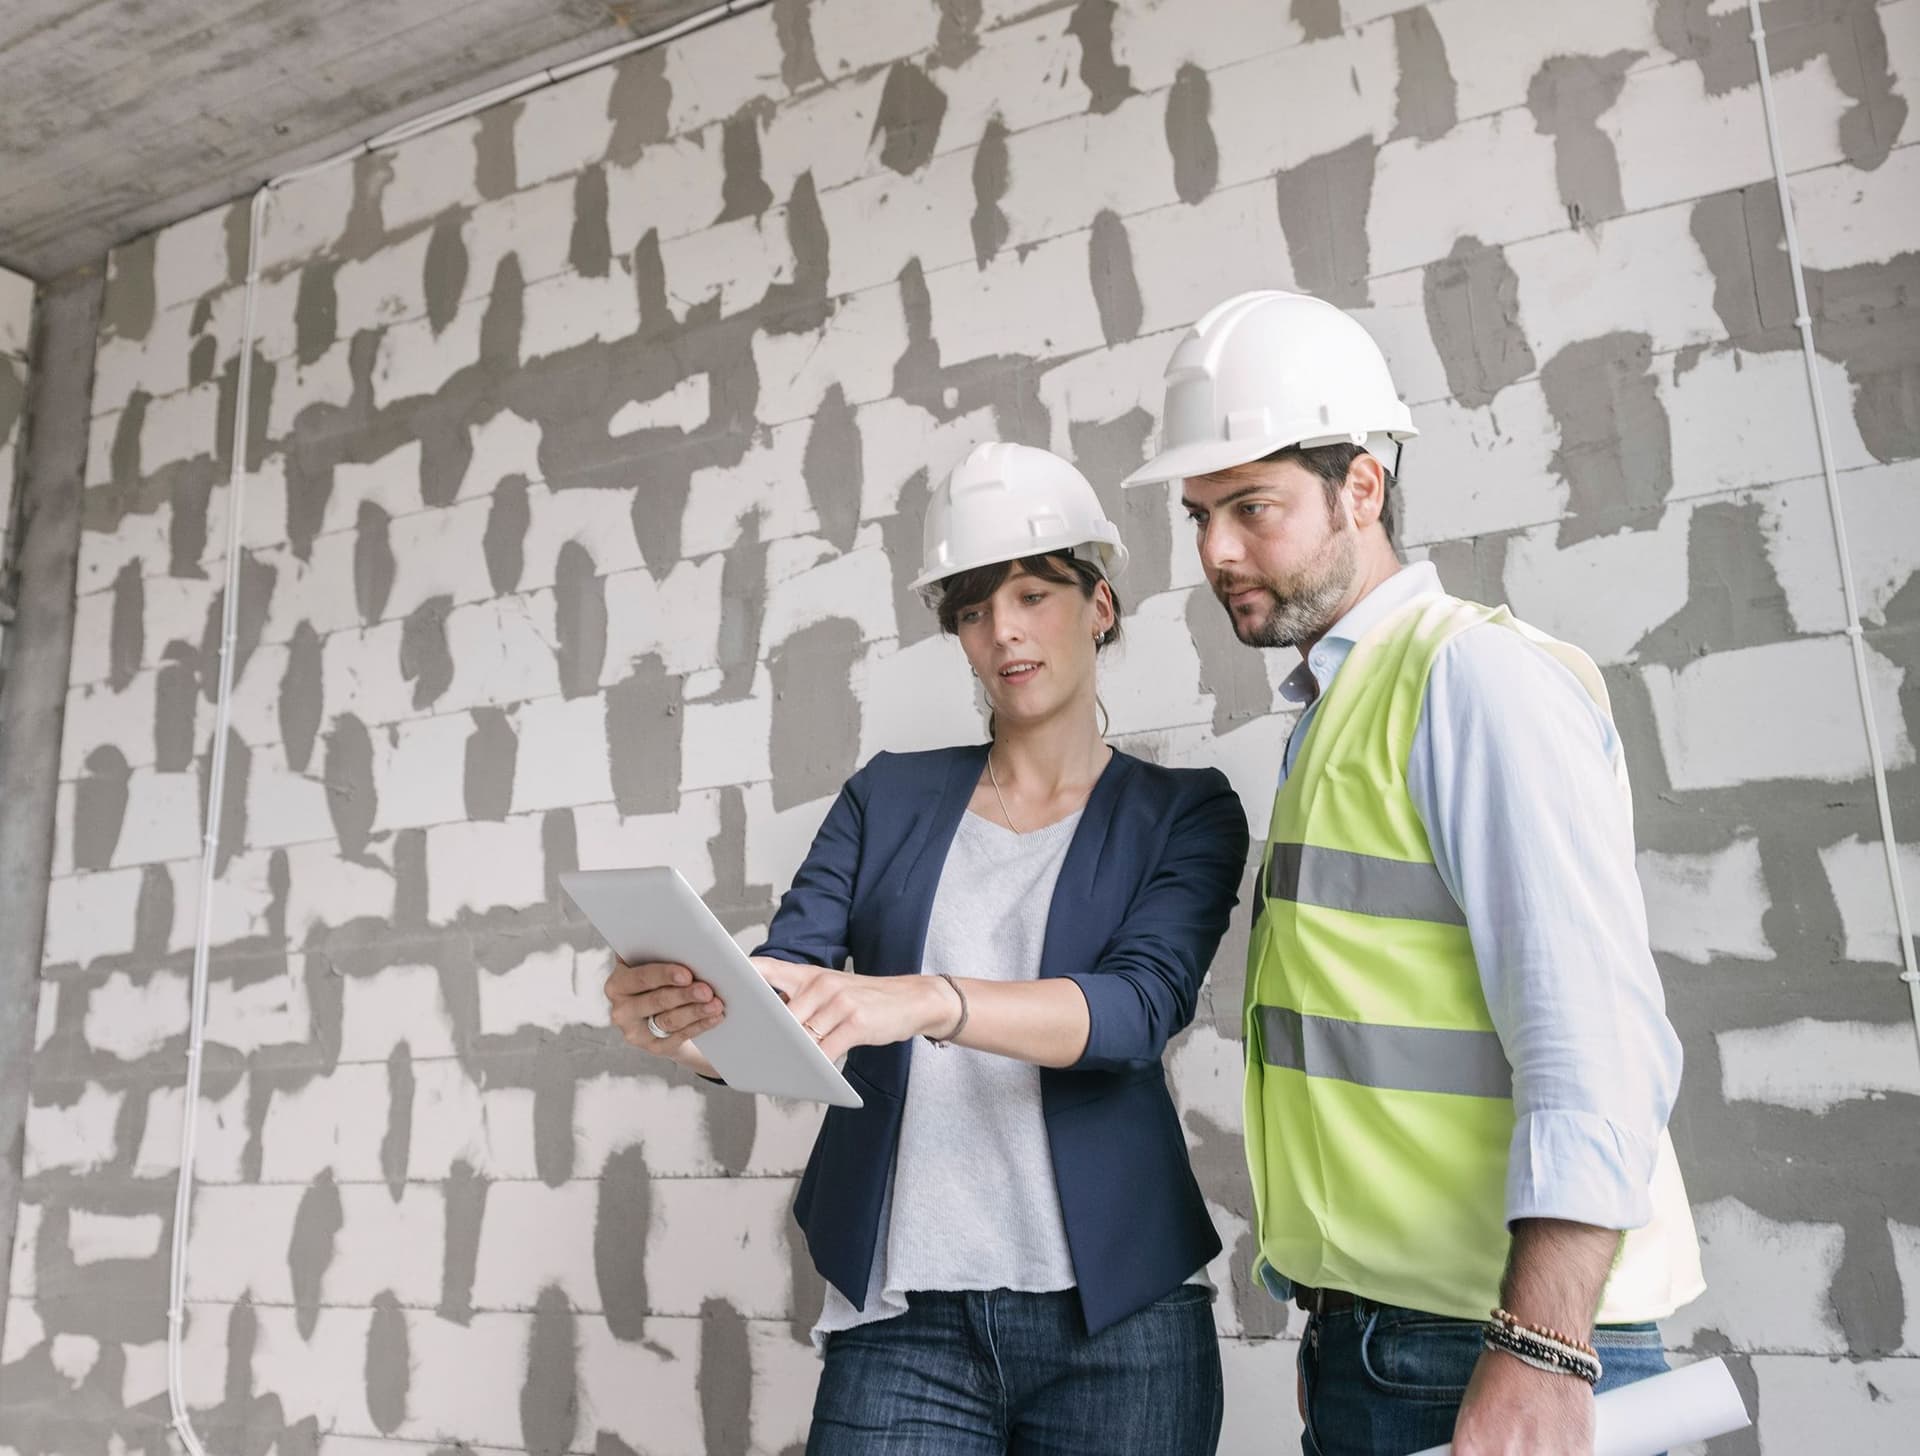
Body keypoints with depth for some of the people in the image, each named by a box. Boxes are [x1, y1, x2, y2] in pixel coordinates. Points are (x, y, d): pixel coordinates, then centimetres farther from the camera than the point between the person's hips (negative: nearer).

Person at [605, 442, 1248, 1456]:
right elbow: (769, 998, 0)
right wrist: (676, 1021, -22)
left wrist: (925, 1002, -32)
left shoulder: (1183, 812, 2)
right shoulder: (888, 799, 8)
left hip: (1115, 1317, -1)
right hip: (902, 1320, 2)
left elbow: (1141, 1007, -15)